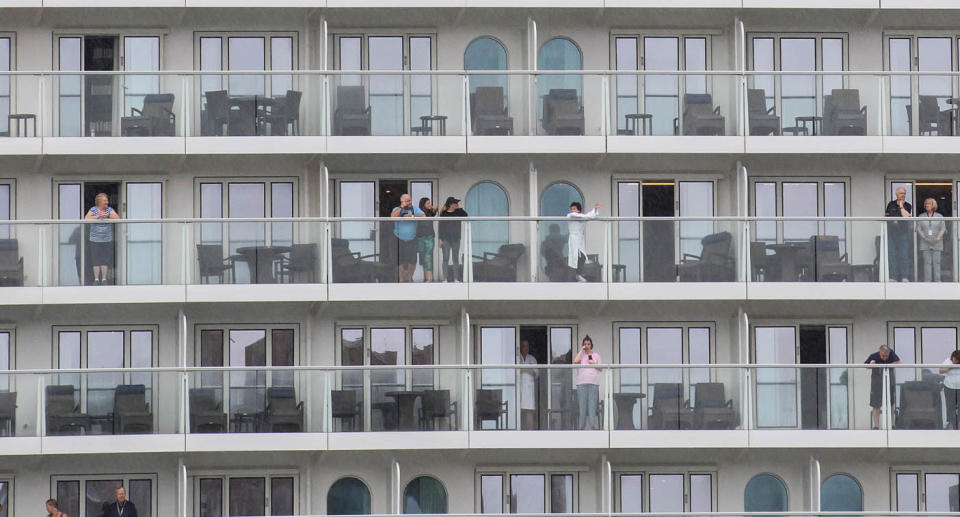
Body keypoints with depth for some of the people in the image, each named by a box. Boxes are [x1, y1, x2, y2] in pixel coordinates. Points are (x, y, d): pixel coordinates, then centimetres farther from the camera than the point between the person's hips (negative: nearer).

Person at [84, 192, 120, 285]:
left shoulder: (109, 210, 5)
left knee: (105, 260, 0)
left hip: (107, 240, 1)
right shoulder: (93, 210, 1)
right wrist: (98, 216, -22)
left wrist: (108, 215, -21)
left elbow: (117, 218, -6)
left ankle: (104, 279, 6)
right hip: (95, 240, -1)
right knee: (96, 260, -1)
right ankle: (96, 279, 4)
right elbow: (86, 218, -13)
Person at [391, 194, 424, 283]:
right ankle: (401, 279, 8)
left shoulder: (415, 209, 3)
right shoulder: (397, 209, 0)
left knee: (412, 260, 5)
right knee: (400, 261, -3)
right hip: (399, 239, -2)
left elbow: (423, 216, -12)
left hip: (412, 239, 2)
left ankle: (410, 278, 23)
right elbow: (393, 216, -21)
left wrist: (412, 216, -19)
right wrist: (401, 207, -18)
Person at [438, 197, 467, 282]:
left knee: (455, 259, 5)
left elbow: (465, 216, -9)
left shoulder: (458, 212, 7)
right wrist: (440, 239, -6)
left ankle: (456, 278, 8)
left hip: (456, 239, 3)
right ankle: (445, 279, 0)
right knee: (446, 259, -2)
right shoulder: (444, 214, -1)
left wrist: (460, 208, -9)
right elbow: (440, 227, -1)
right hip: (446, 239, -3)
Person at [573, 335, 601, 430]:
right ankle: (582, 425, -5)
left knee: (592, 404, -8)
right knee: (582, 404, -5)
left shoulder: (596, 355, 16)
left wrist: (594, 363, -4)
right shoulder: (581, 355, 12)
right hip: (582, 383, -1)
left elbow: (600, 369, 14)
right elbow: (575, 361, -9)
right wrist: (581, 350, -3)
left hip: (594, 383, 1)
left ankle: (593, 425, -12)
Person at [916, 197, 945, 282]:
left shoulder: (939, 216, 8)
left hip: (936, 243, 0)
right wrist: (925, 238, -12)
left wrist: (937, 238, -14)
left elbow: (943, 229, 2)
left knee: (936, 262, -5)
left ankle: (937, 281, -4)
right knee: (927, 262, -6)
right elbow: (918, 229, 3)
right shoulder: (921, 217, 9)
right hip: (925, 244, 0)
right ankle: (927, 281, -7)